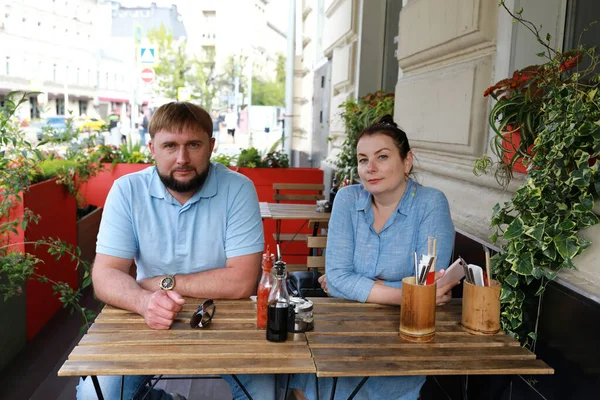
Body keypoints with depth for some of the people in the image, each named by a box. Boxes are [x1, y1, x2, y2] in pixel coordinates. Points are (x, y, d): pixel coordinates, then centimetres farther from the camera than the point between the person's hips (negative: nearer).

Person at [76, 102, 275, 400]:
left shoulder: (238, 189, -13)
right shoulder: (127, 191, -8)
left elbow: (242, 281, -17)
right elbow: (105, 275, -13)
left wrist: (165, 282, -13)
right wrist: (144, 301, -35)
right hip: (150, 322, 2)